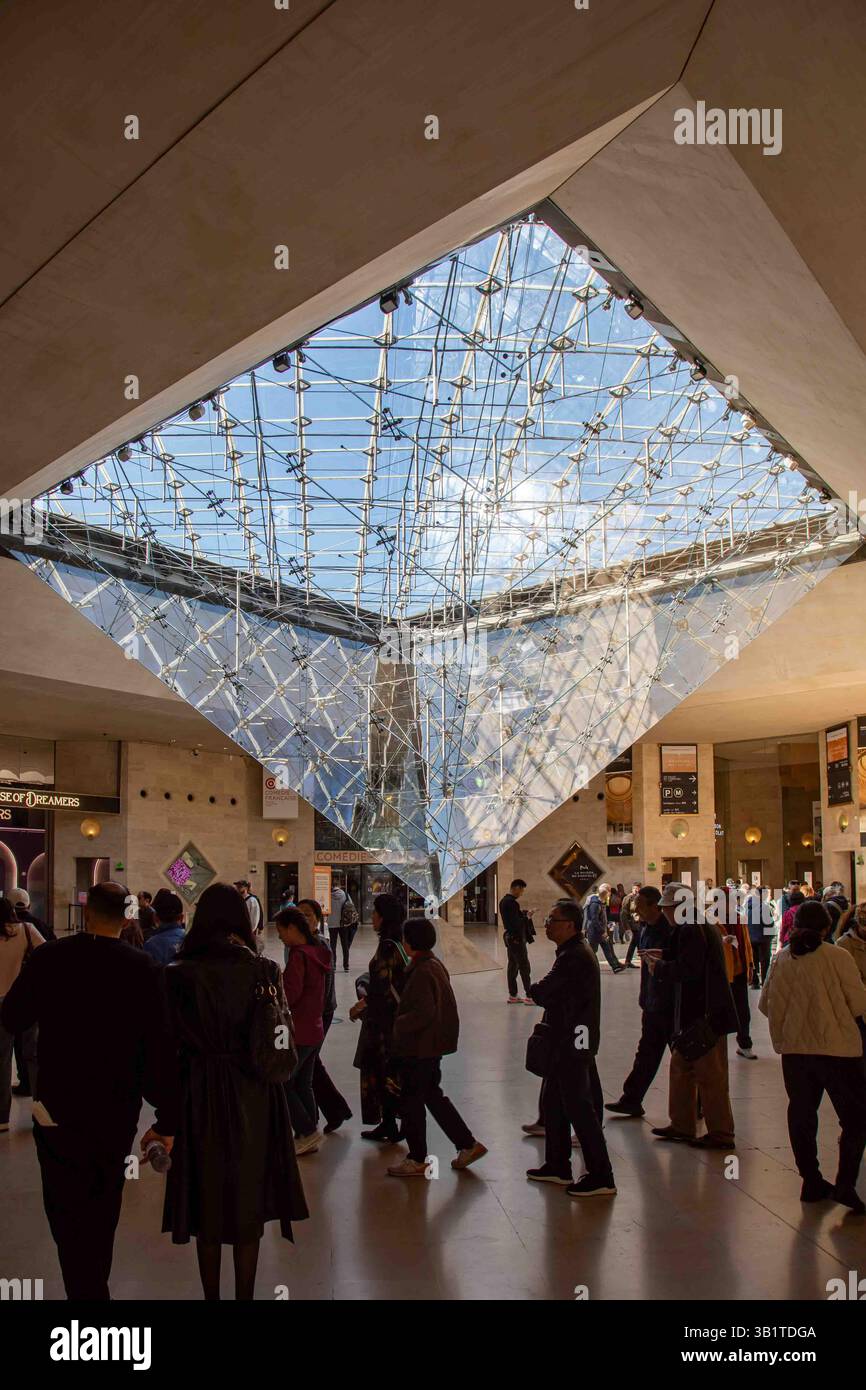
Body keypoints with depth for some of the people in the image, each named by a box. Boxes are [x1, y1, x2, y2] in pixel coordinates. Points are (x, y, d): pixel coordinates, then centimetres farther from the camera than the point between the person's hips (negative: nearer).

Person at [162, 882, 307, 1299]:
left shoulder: (179, 973, -14)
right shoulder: (264, 970, -10)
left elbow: (172, 1041, -8)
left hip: (202, 1095, -1)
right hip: (254, 1094, 1)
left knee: (207, 1200, 16)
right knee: (248, 1201, 16)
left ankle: (211, 1294, 29)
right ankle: (244, 1294, 27)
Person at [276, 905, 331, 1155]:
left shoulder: (298, 956, -18)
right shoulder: (318, 952, 10)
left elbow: (290, 995, -22)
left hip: (298, 1033, -9)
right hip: (314, 1029, 9)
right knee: (303, 1085, 16)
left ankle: (307, 1132, 2)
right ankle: (309, 1137, 21)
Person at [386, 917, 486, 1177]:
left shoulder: (421, 972, -22)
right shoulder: (436, 965, 7)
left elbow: (424, 1012, -27)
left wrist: (398, 1024, -15)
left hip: (418, 1049, -10)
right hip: (432, 1045, 10)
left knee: (411, 1102, 4)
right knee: (433, 1095, 19)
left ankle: (416, 1160, 16)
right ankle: (467, 1144, 22)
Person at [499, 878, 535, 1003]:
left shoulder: (504, 901, 10)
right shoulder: (512, 902, -21)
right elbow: (515, 922, -23)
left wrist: (523, 913, 9)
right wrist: (527, 917, -12)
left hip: (509, 937, 10)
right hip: (516, 938, -10)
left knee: (512, 965, 13)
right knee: (524, 966, -3)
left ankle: (512, 995, 17)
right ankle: (529, 996, 1)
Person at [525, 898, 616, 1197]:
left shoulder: (574, 957, -23)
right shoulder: (573, 952, 12)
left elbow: (540, 993, -20)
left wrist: (536, 989, 0)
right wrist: (546, 995, -4)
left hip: (573, 1043, -11)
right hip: (566, 1041, 11)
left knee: (579, 1108, -3)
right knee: (553, 1104, 19)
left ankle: (601, 1177, 5)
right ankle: (558, 1166, 31)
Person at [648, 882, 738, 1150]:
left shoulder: (691, 930, -19)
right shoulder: (703, 925, 14)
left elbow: (689, 969, -26)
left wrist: (659, 967, -12)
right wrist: (664, 956, 11)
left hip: (705, 1014, -11)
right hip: (696, 1012, 11)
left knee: (710, 1076, -1)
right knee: (681, 1068, 18)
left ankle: (721, 1134, 9)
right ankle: (682, 1125, 27)